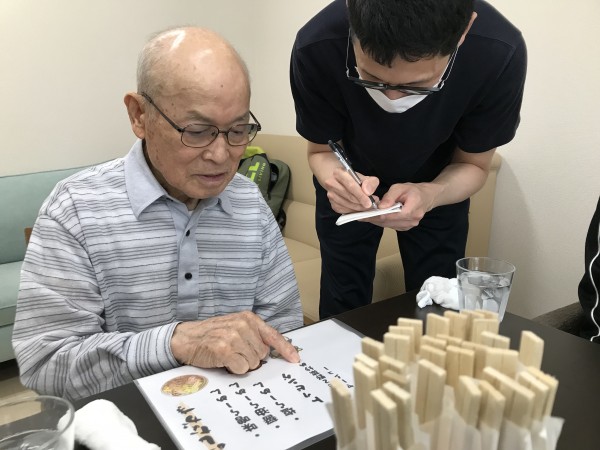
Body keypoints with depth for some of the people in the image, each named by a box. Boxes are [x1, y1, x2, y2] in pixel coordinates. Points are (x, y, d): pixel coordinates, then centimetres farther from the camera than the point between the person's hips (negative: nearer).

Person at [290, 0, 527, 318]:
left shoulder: (499, 54, -32)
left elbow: (473, 165, -16)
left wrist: (430, 195, -38)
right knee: (341, 310, 6)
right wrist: (336, 176, -40)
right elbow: (320, 150, -16)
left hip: (438, 184, 1)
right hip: (351, 180, 0)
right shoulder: (316, 49, -33)